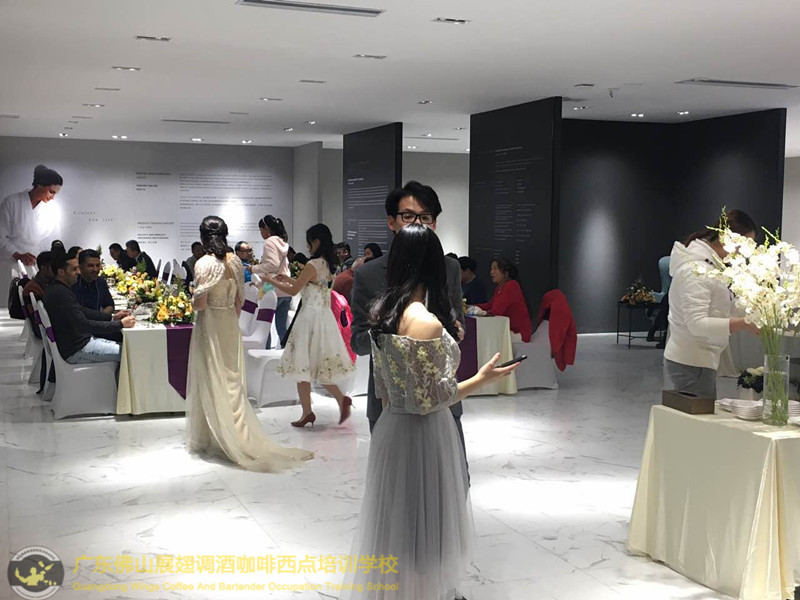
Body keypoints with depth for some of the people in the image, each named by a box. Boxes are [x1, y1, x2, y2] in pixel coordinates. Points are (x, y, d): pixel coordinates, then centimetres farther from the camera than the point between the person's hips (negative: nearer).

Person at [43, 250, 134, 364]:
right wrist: (120, 324, -24)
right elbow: (84, 325, -27)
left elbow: (82, 311, 18)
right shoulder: (60, 293, -23)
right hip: (75, 351, -10)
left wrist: (112, 317, 9)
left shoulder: (58, 289, 9)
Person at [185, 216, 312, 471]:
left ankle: (210, 439, 11)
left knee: (212, 382, 3)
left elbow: (200, 304, -16)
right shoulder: (235, 261, 2)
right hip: (230, 324, 5)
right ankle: (237, 437, 18)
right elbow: (240, 299, 7)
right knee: (232, 380, 12)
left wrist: (192, 299, 5)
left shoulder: (204, 264, -15)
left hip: (209, 326, -5)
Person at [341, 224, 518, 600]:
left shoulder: (382, 312, 3)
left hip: (391, 428, 8)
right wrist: (483, 379, -10)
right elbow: (430, 399, -19)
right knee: (422, 531, 7)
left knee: (395, 527, 21)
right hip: (423, 436, -8)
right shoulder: (427, 322, -22)